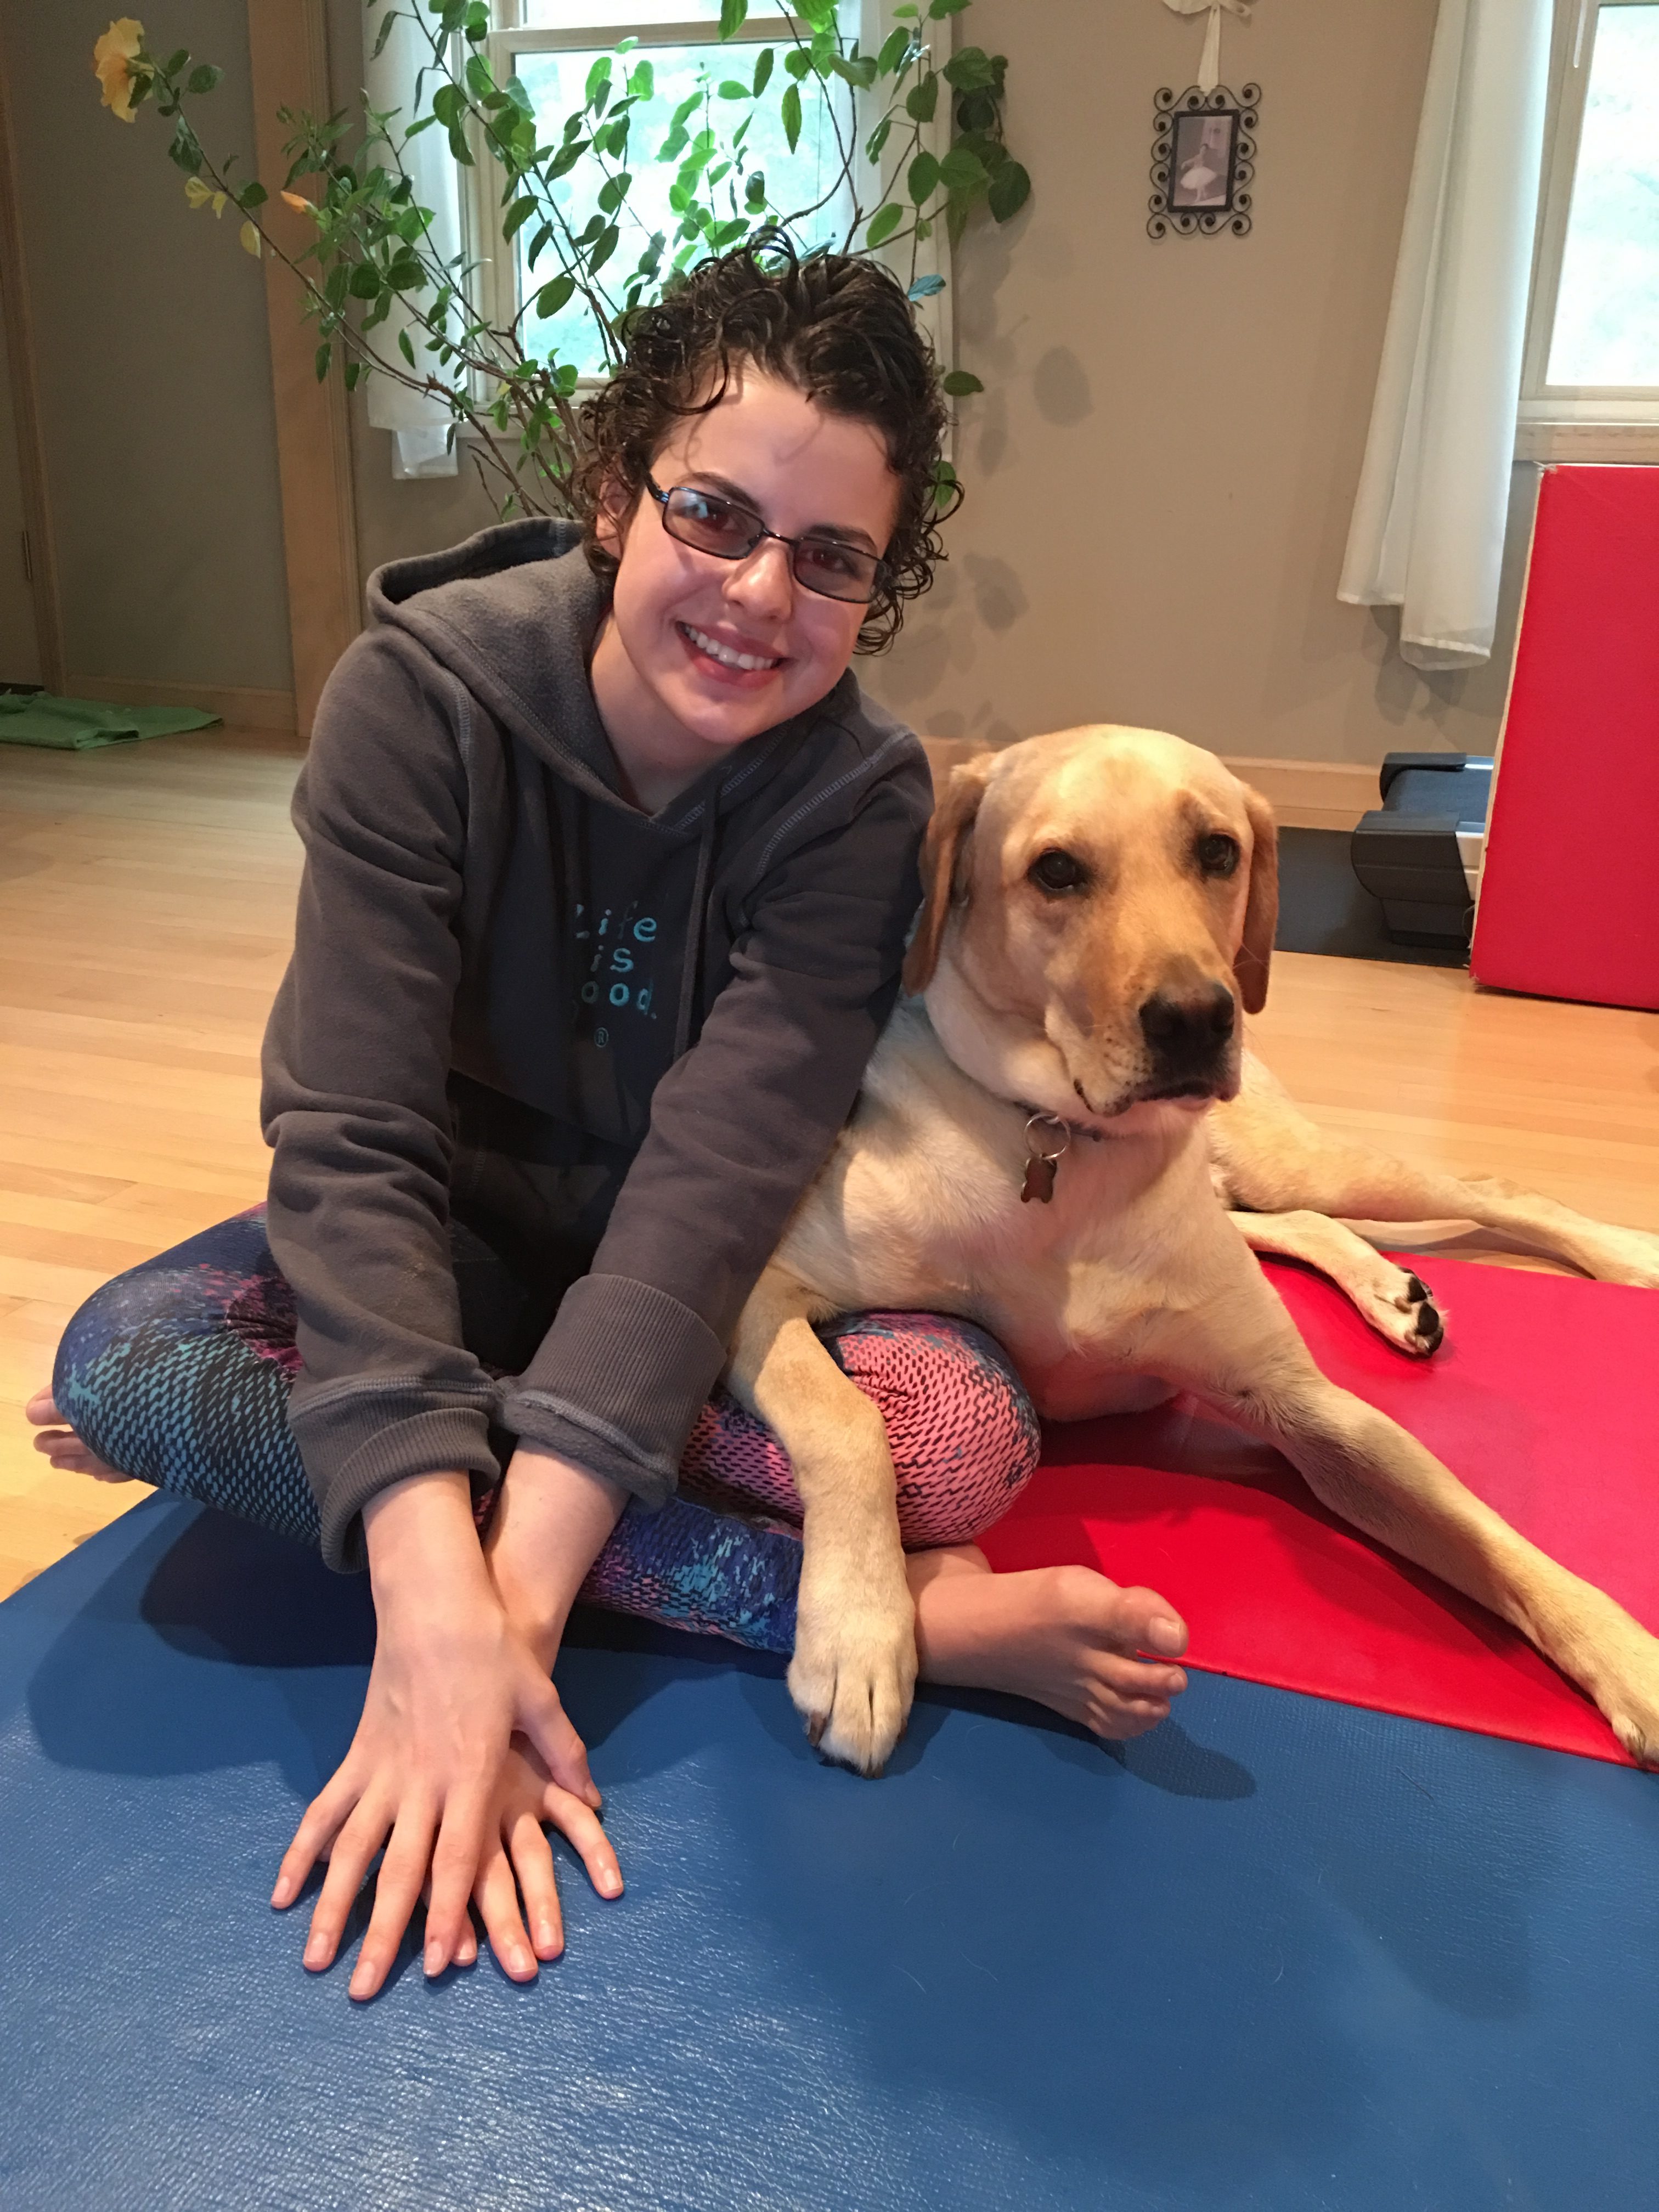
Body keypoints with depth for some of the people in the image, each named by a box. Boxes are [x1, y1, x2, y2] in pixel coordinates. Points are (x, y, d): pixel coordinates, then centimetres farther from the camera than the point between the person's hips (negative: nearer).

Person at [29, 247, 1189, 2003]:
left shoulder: (859, 797, -19)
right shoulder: (422, 694, -20)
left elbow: (718, 1176, -29)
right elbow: (353, 1133, -28)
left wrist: (515, 1606, -39)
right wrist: (437, 1614, -39)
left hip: (700, 1282, -1)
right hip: (454, 1242, 2)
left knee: (964, 1430, -28)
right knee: (123, 1354, -30)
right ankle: (892, 1613, -30)